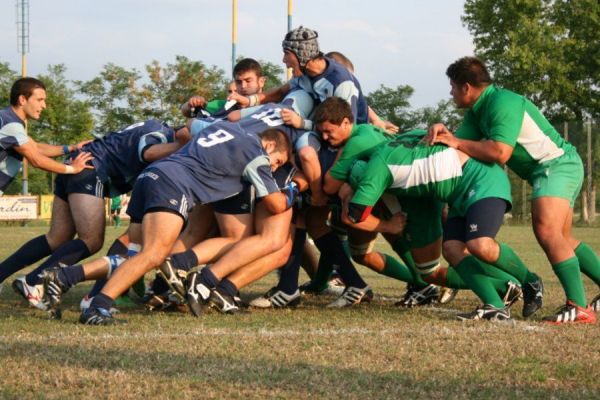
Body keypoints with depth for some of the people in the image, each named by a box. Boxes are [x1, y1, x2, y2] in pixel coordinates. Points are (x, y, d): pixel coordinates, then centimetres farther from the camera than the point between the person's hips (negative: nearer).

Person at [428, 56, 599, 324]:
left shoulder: (503, 104, -20)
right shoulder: (478, 111, 12)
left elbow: (499, 152, -28)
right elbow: (461, 140, 4)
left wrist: (457, 143, -20)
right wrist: (441, 132, -17)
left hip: (557, 164, -11)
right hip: (547, 170, 11)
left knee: (546, 230, -25)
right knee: (561, 239, 19)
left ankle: (578, 307, -33)